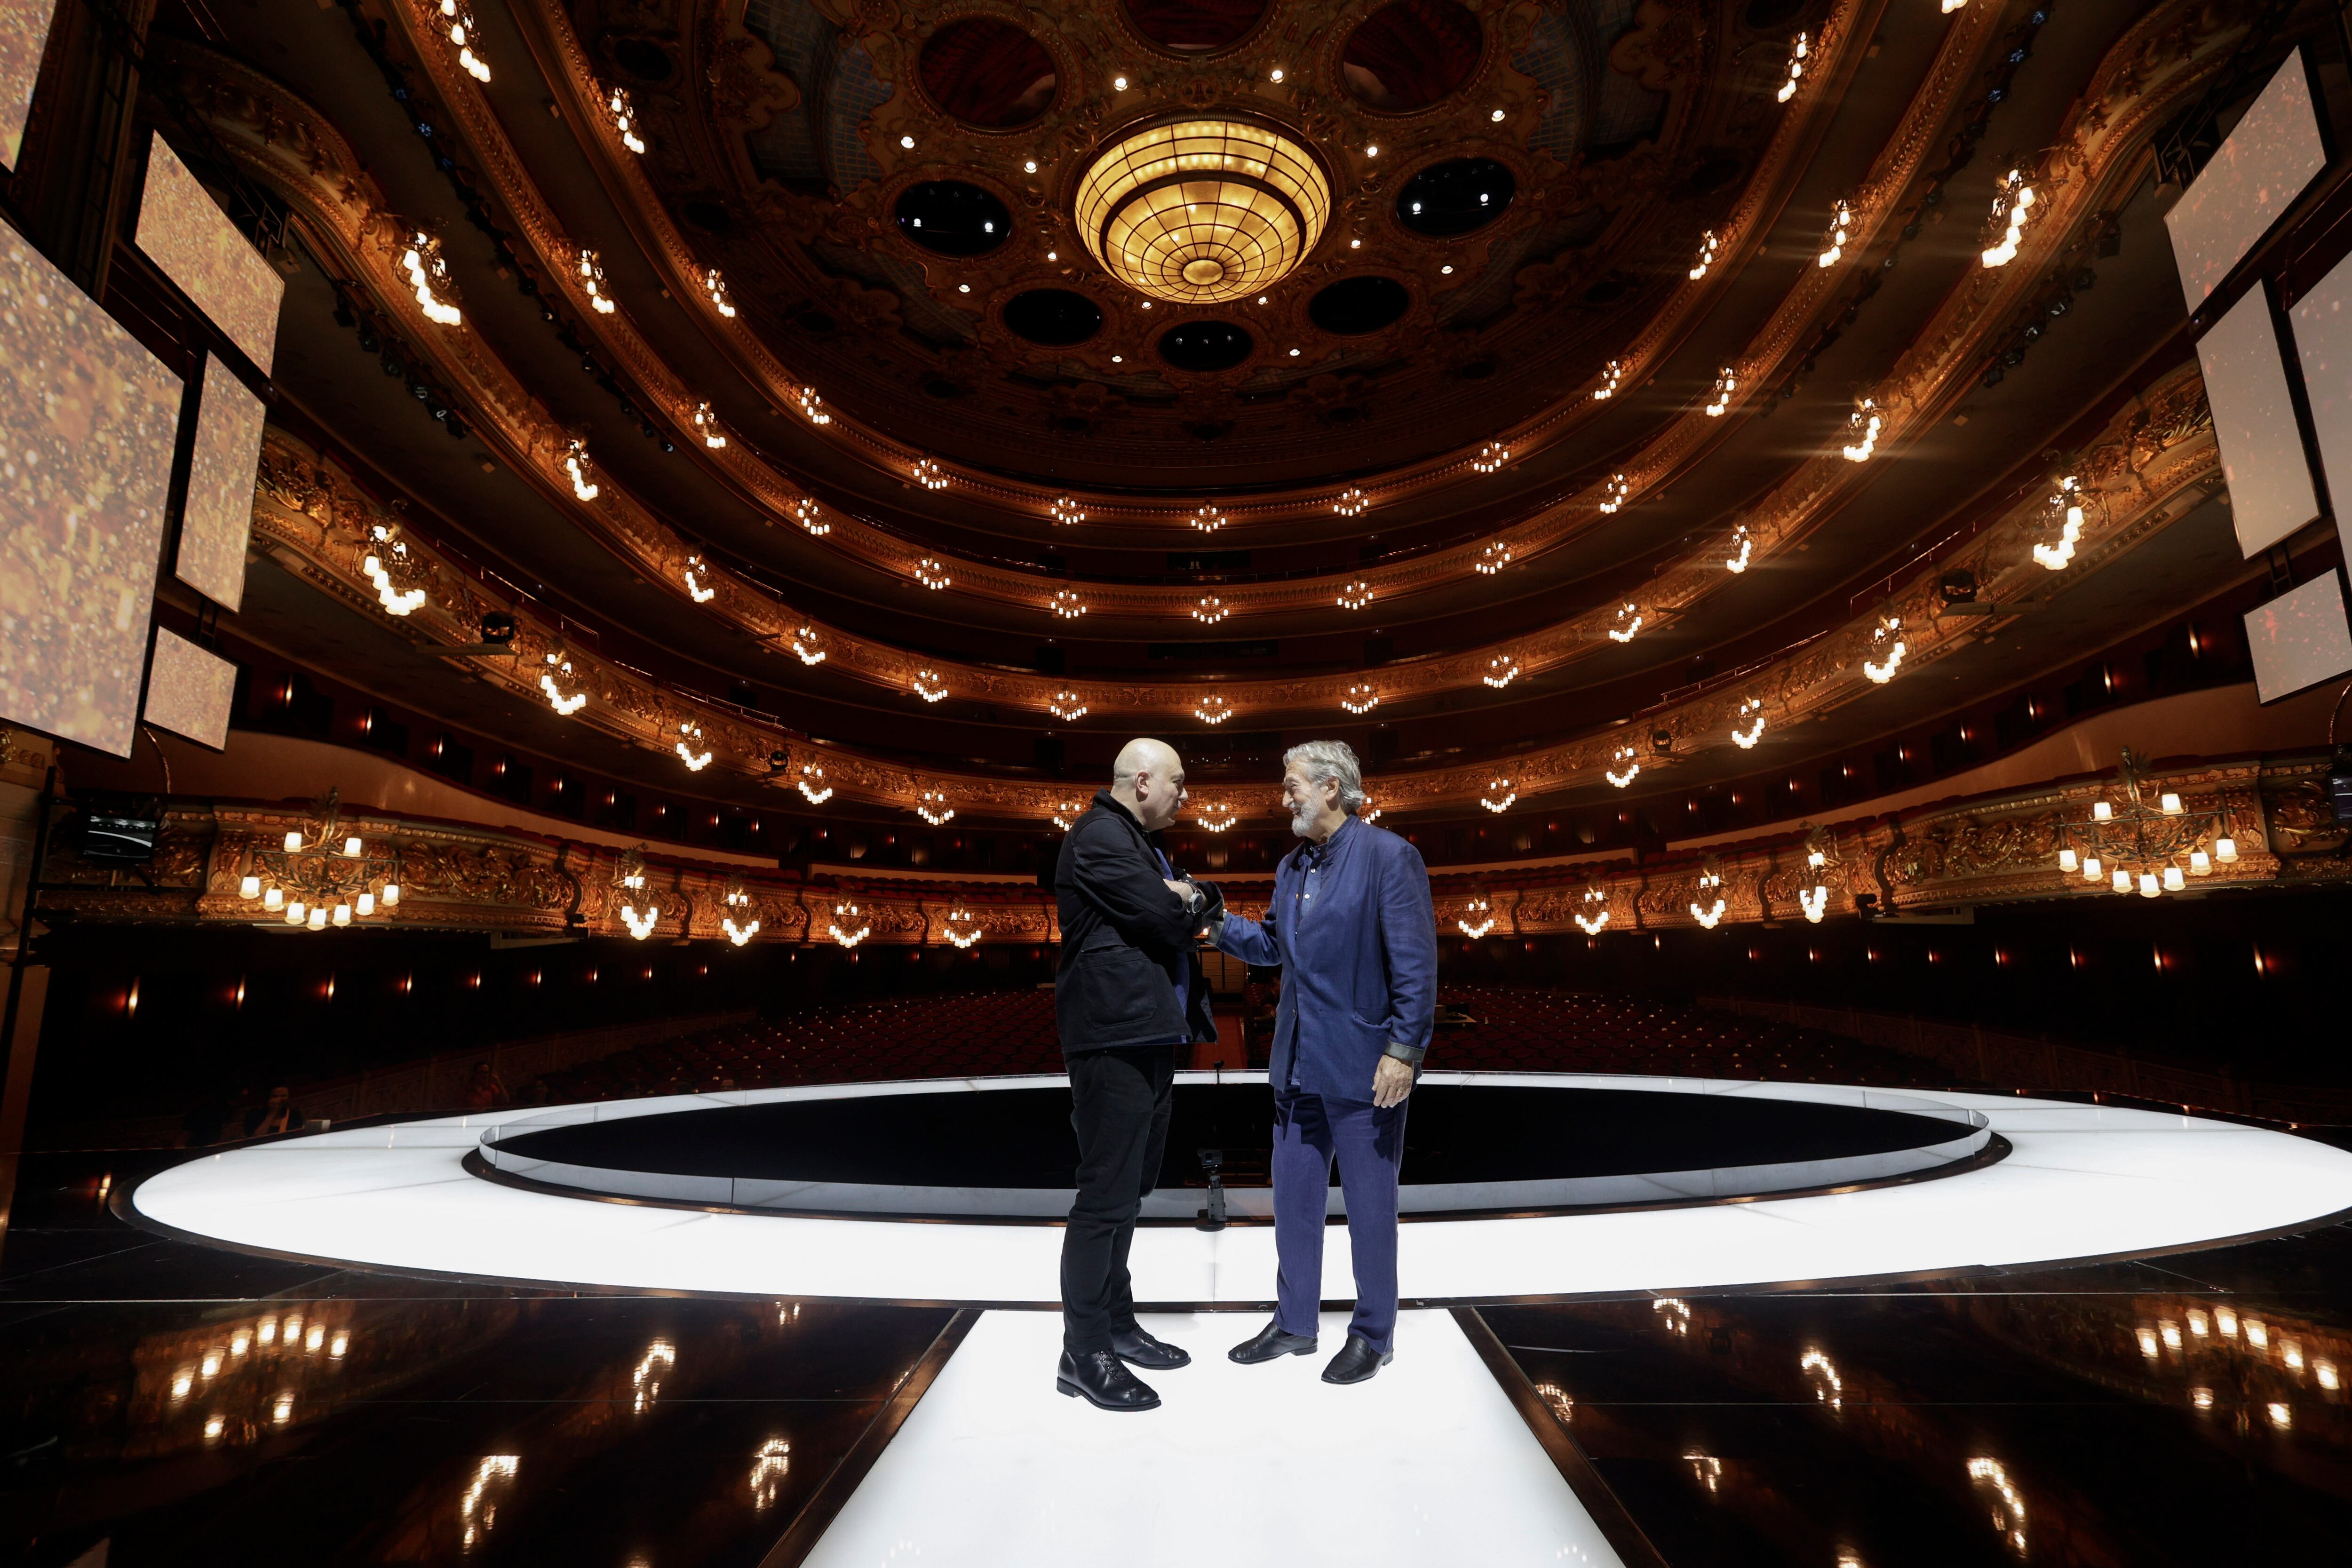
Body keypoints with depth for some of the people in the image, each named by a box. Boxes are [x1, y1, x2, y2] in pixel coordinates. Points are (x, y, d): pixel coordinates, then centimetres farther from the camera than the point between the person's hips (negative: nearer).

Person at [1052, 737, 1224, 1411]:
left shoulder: (1142, 845, 20)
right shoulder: (1099, 837, -14)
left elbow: (1205, 905, 16)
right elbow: (1168, 921, -20)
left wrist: (1192, 894, -5)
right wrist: (1187, 903, 1)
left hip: (1148, 1039, 11)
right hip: (1116, 1043, -11)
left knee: (1128, 1192, 18)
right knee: (1106, 1198, -4)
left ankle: (1116, 1325, 31)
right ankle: (1084, 1354, 8)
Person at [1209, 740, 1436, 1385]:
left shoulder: (1388, 856, -13)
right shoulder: (1292, 866, 10)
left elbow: (1416, 963, -16)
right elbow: (1272, 945, 17)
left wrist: (1404, 1050, -18)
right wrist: (1220, 924, 2)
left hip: (1362, 1065, -7)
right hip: (1298, 1064, 7)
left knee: (1369, 1202, 8)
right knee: (1293, 1196, 16)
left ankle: (1373, 1336, 26)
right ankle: (1294, 1324, 33)